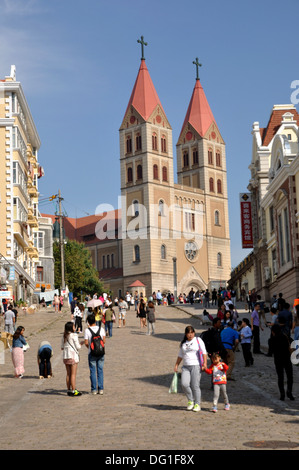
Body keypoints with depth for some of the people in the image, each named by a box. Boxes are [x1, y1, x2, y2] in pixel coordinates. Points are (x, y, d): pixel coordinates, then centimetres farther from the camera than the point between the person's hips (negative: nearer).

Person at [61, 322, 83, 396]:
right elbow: (78, 347, -10)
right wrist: (81, 343, 10)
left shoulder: (64, 336, 8)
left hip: (65, 356, 6)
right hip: (73, 356, -6)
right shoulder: (74, 335, -11)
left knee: (68, 374, 12)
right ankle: (73, 391, -1)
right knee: (73, 374, -2)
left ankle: (69, 390, 16)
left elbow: (62, 348, 11)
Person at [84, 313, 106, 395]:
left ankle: (94, 389, 7)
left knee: (93, 371, 5)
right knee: (100, 371, 9)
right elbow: (104, 341, -2)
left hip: (92, 354, -2)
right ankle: (101, 389, 9)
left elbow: (86, 343, -9)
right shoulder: (101, 329, -3)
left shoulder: (87, 330, -9)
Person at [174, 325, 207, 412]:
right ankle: (190, 400, 7)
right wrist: (176, 365, 17)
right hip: (185, 367, 4)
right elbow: (180, 355, 25)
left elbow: (204, 352, -1)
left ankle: (197, 404, 6)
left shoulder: (198, 340, 4)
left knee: (195, 386, -7)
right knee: (184, 384, -13)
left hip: (196, 366, -4)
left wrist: (205, 363, -12)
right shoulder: (183, 343, 17)